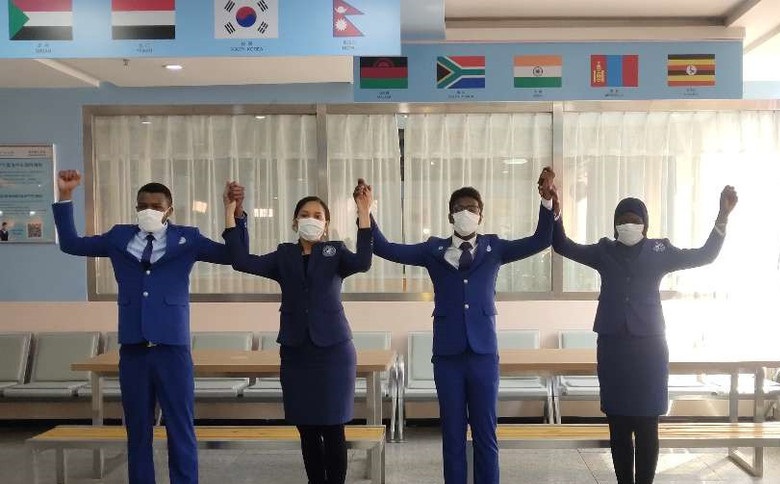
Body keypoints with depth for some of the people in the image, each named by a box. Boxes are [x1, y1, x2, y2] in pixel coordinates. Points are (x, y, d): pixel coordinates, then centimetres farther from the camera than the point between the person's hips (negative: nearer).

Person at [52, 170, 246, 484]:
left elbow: (233, 255, -2)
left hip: (172, 347, -2)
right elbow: (71, 244, 16)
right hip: (132, 349, 3)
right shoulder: (119, 237, 10)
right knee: (137, 430, 12)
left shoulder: (186, 238, 2)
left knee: (180, 429, 4)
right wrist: (65, 197, 7)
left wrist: (237, 213, -17)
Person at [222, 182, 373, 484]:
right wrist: (230, 214, -11)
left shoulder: (335, 252, 3)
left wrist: (364, 214, -26)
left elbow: (362, 262, -18)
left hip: (333, 349, -2)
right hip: (295, 351, 3)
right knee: (307, 430, 10)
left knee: (332, 430, 1)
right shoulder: (283, 256, 8)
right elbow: (242, 261, -5)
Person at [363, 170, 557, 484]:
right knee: (452, 432, 9)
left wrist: (547, 200, -16)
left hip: (484, 352, 0)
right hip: (447, 353, 0)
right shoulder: (434, 250, 5)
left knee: (485, 432, 8)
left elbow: (540, 241, -2)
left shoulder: (494, 248, 6)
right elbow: (385, 249, 1)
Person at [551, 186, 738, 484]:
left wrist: (723, 216, -15)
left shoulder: (659, 251, 3)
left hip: (649, 346, -1)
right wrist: (554, 210, -15)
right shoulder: (604, 251, 6)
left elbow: (705, 255, -2)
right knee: (618, 426, 8)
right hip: (612, 346, 1)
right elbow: (563, 246, -1)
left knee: (646, 426, 2)